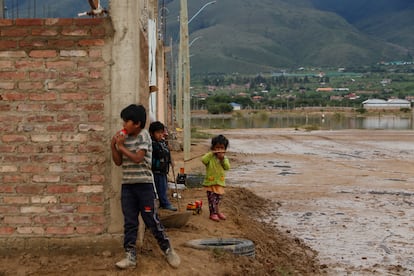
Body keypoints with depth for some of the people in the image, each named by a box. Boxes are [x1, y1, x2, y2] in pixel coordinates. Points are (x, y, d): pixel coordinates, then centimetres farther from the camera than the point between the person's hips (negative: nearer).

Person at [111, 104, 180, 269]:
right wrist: (113, 146, -3)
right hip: (127, 185, 6)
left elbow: (137, 158, -19)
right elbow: (118, 162, 10)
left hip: (144, 184, -6)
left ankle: (168, 251, 14)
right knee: (129, 222, 6)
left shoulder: (143, 135, -9)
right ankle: (130, 256, 11)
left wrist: (121, 147, -12)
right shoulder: (124, 138, 9)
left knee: (152, 220, 0)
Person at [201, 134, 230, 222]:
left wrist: (222, 159, -22)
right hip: (210, 182, -4)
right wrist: (211, 153, -28)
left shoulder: (225, 158, 3)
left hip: (220, 182, 4)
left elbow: (227, 167, -12)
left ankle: (217, 211, 33)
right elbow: (203, 160, -28)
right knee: (212, 198, -1)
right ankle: (212, 213, 10)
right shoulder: (210, 157, -9)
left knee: (218, 198, 16)